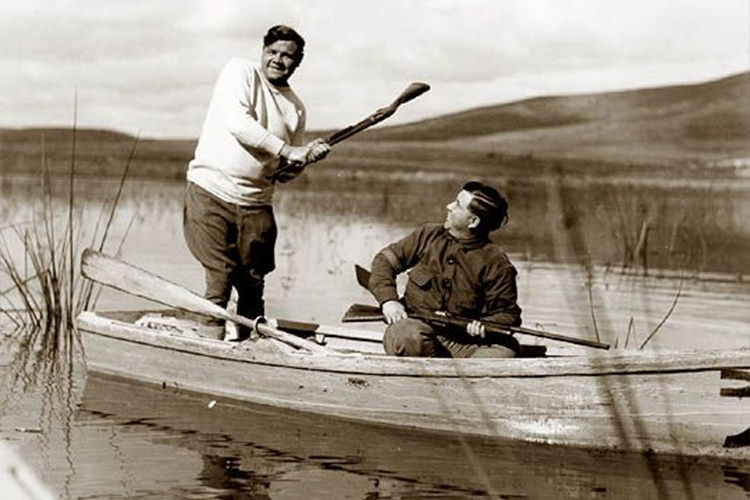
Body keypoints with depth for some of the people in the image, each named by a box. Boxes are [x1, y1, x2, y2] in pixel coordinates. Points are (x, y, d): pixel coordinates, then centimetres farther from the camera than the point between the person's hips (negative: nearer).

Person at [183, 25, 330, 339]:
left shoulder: (295, 109, 15)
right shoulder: (240, 71, 1)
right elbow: (237, 123, -16)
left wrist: (307, 157, -3)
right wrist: (286, 150, -16)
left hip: (255, 204, 5)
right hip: (210, 192, -5)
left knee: (253, 284, 5)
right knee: (220, 278, -11)